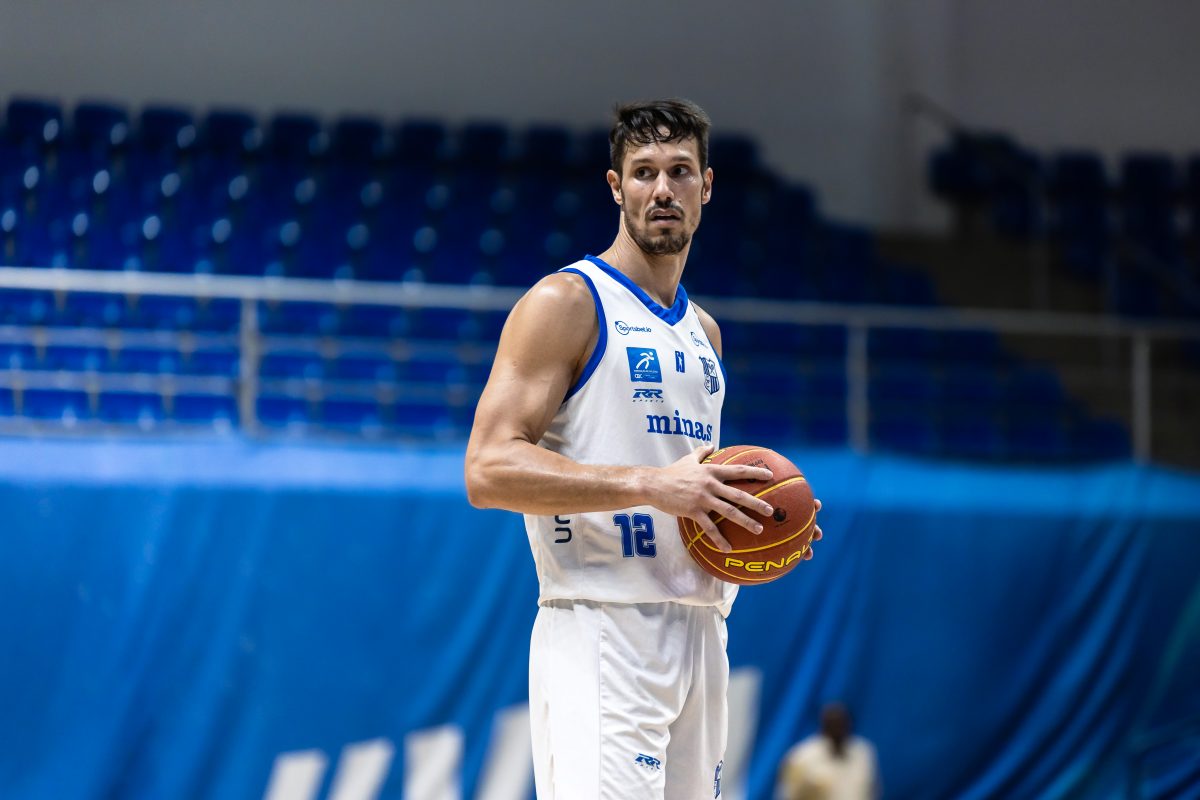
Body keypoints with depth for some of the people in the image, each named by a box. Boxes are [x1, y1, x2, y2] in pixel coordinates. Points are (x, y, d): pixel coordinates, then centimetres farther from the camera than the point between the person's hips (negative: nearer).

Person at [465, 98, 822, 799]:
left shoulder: (702, 331, 20)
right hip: (602, 629, -8)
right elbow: (490, 470, -14)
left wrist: (759, 524, 8)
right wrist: (651, 484, -22)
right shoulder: (567, 303, -4)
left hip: (699, 629, 8)